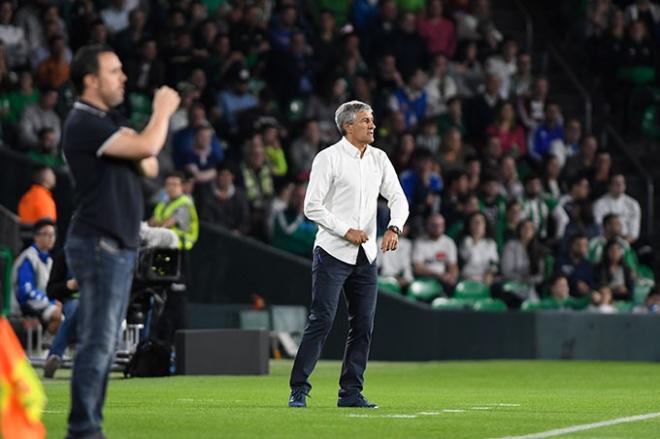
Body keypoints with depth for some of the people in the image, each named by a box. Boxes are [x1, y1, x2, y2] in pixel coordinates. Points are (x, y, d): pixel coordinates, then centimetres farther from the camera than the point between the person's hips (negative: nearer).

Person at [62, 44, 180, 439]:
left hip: (119, 246, 10)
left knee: (105, 344, 10)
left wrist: (162, 113, 0)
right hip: (98, 244, -10)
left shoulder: (108, 121, 17)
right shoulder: (84, 124, -15)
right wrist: (163, 111, -6)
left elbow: (149, 166, 17)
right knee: (97, 343, -10)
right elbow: (147, 146, -24)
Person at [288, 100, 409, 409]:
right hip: (333, 252, -6)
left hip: (365, 255, 6)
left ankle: (351, 392, 11)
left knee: (363, 325, 5)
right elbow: (312, 206, -10)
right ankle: (299, 389, -8)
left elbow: (397, 198, 10)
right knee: (321, 320, -11)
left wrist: (394, 228, -10)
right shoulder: (329, 158, -7)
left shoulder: (379, 159, 11)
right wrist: (346, 231, -16)